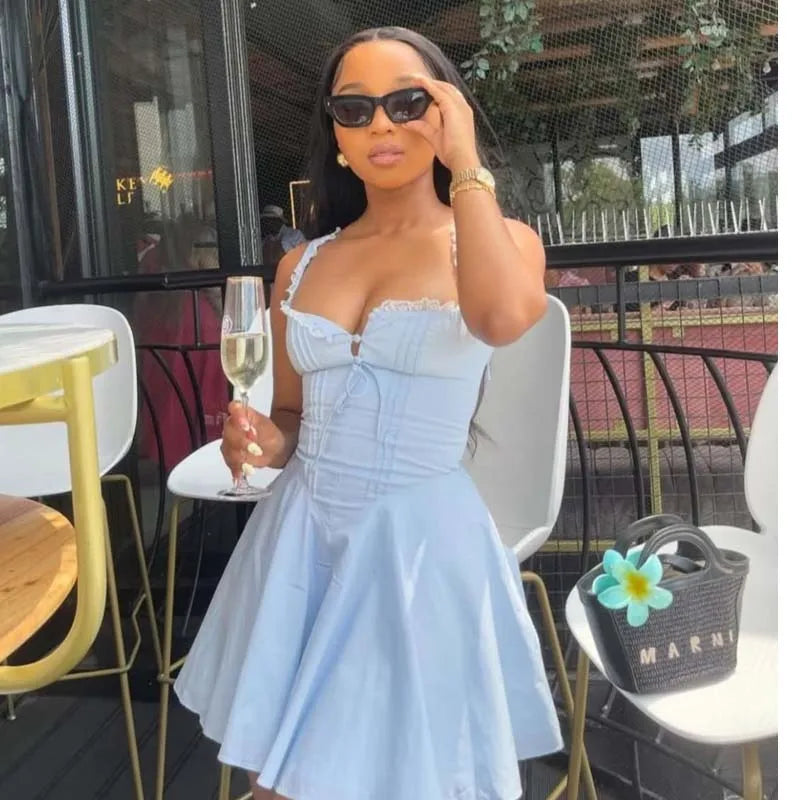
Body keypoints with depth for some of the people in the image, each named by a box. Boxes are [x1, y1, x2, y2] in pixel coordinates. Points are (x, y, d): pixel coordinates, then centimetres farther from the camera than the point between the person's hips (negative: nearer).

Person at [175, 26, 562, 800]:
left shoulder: (501, 238, -3)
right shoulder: (301, 265, 7)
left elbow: (502, 319, -28)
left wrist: (466, 167, -17)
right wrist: (262, 441, -8)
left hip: (421, 542, -4)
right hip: (299, 537, 4)